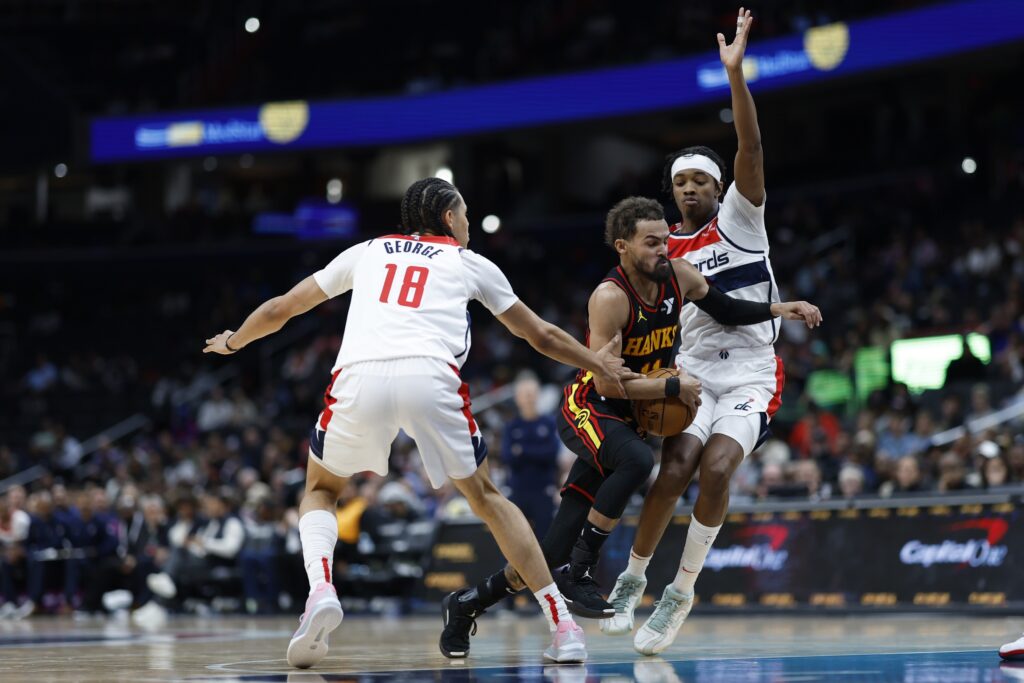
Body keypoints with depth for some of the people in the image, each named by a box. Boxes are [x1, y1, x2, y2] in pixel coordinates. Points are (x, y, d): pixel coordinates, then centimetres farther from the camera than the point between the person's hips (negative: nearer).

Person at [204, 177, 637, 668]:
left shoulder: (366, 252, 31)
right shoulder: (470, 262, 28)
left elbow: (280, 309, 38)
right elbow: (540, 336, 36)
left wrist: (232, 342, 57)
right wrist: (598, 364, 52)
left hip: (359, 379, 1)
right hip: (431, 377, -1)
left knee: (321, 491, 25)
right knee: (486, 498, 19)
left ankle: (320, 591, -4)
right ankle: (562, 624, 12)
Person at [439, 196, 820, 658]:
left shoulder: (678, 276, -4)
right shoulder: (610, 298, -24)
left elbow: (725, 310, 15)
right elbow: (607, 383, -26)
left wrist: (776, 310, 2)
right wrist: (673, 387, -23)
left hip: (622, 420, 6)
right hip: (586, 409, -6)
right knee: (637, 461, -39)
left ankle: (468, 603, 19)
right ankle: (578, 577, -26)